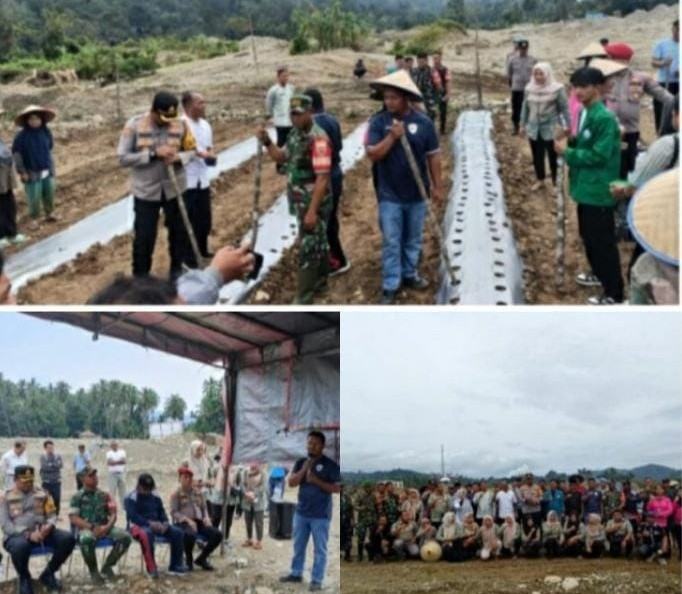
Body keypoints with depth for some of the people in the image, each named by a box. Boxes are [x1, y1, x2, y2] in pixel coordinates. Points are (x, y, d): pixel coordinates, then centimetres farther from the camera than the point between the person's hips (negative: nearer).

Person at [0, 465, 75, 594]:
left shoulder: (43, 494, 15)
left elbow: (52, 515, 15)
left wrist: (49, 526, -12)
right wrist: (27, 534, -20)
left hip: (41, 532, 4)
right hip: (17, 535, -4)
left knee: (68, 539, -22)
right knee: (20, 546, -42)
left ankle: (48, 574, 3)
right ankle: (24, 578, -6)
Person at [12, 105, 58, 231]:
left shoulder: (46, 132, -5)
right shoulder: (22, 136, -17)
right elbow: (16, 153, -12)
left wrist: (52, 167, 15)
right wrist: (21, 171, -12)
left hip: (47, 171, 4)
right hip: (32, 173, -4)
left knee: (49, 193, 16)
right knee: (34, 197, 2)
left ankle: (49, 213, 38)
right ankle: (34, 219, 21)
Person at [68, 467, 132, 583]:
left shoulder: (104, 495, 14)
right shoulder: (77, 496, 1)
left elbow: (113, 514, 10)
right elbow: (73, 518, -8)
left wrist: (107, 526, -12)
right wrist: (92, 527, -19)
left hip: (104, 528, 5)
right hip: (85, 528, -4)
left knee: (125, 537, -20)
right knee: (87, 539, -41)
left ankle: (107, 566, 2)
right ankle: (93, 571, -15)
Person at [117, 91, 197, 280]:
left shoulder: (181, 125, -8)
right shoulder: (134, 125, -14)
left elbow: (192, 150, 2)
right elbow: (123, 158, -15)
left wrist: (178, 157, -22)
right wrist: (153, 154, -26)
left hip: (175, 189, 2)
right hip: (146, 191, -2)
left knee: (179, 231, 15)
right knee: (143, 236, 3)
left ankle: (177, 268, 36)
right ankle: (140, 276, 19)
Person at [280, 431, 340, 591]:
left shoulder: (330, 465, -7)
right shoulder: (300, 462, 7)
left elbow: (337, 488, -12)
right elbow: (291, 483, -2)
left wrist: (316, 481, -19)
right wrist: (304, 469, -14)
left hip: (320, 515, -5)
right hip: (301, 512, 5)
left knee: (320, 549, 1)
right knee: (298, 546, 15)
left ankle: (317, 580, 7)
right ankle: (296, 573, 29)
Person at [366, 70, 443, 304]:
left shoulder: (423, 123, -7)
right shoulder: (379, 122, -8)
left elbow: (433, 156, 0)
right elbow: (372, 155, -14)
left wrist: (437, 186, 2)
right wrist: (392, 136, -24)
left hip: (417, 194, 2)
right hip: (390, 195, -2)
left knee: (414, 239, 16)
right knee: (391, 242, 4)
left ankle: (410, 274, 34)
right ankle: (391, 286, 12)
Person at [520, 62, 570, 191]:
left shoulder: (557, 89, -11)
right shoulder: (529, 89, 4)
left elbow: (564, 108, -8)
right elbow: (525, 108, 11)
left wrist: (567, 125, -10)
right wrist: (523, 125, 13)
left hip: (551, 129, -4)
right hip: (534, 128, 5)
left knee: (553, 156, 4)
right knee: (537, 156, 13)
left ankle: (556, 181, 14)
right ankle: (540, 181, 27)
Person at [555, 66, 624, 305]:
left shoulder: (604, 118, -21)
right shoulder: (585, 113, 9)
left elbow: (599, 155, -24)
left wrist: (568, 152, -18)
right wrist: (570, 141, 2)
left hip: (598, 190, -10)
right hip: (586, 187, 10)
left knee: (603, 242, -3)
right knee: (588, 236, 21)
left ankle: (614, 293, 5)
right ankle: (600, 275, 37)